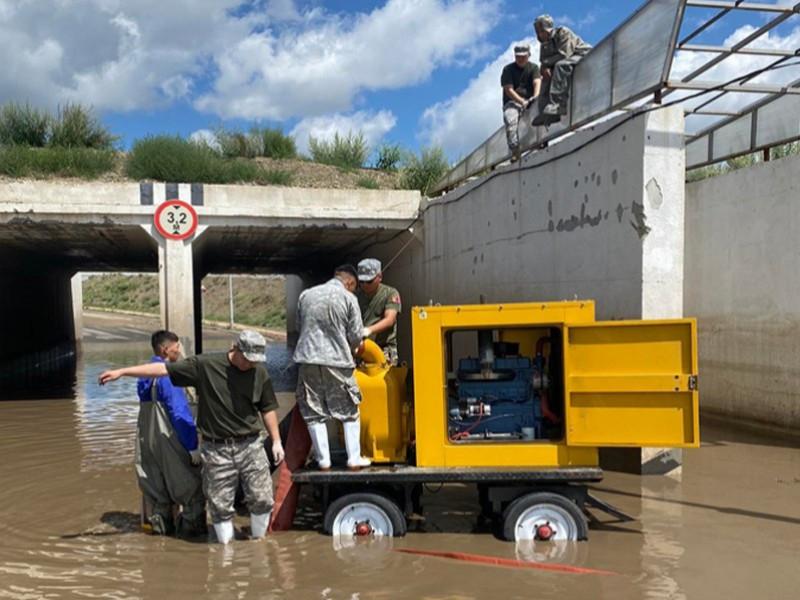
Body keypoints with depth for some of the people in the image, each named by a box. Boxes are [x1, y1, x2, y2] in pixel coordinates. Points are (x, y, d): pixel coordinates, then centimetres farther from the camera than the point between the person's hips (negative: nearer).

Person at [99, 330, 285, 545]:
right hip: (216, 449, -1)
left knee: (262, 499, 3)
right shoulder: (205, 365, -8)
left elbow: (267, 409, 9)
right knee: (220, 504, 6)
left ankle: (258, 540, 25)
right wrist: (122, 372, -7)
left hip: (250, 446, 1)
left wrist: (276, 440, 7)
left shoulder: (260, 373, -1)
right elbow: (163, 369, -6)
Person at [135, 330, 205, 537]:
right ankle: (192, 524, 9)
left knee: (156, 486, 17)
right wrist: (192, 446, -18)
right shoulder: (167, 375, -19)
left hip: (147, 441, 8)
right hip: (170, 441, -8)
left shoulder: (144, 376, 7)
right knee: (191, 483, 5)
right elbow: (180, 414, -21)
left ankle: (160, 523, 24)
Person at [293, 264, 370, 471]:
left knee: (314, 413, 10)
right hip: (337, 361, -3)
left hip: (307, 358, 3)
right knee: (349, 412, 11)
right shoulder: (348, 298, -4)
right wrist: (353, 348, 18)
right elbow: (356, 335, -3)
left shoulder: (306, 295, 7)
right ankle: (354, 458, 13)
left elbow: (299, 324, 15)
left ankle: (323, 460, 12)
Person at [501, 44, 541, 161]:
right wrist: (522, 101, -23)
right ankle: (515, 150, -35)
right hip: (513, 102, -3)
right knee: (510, 119, -32)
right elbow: (509, 90, -8)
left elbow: (537, 82, -9)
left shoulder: (533, 68, 11)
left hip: (530, 101, 3)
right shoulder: (508, 69, 4)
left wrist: (536, 96, -32)